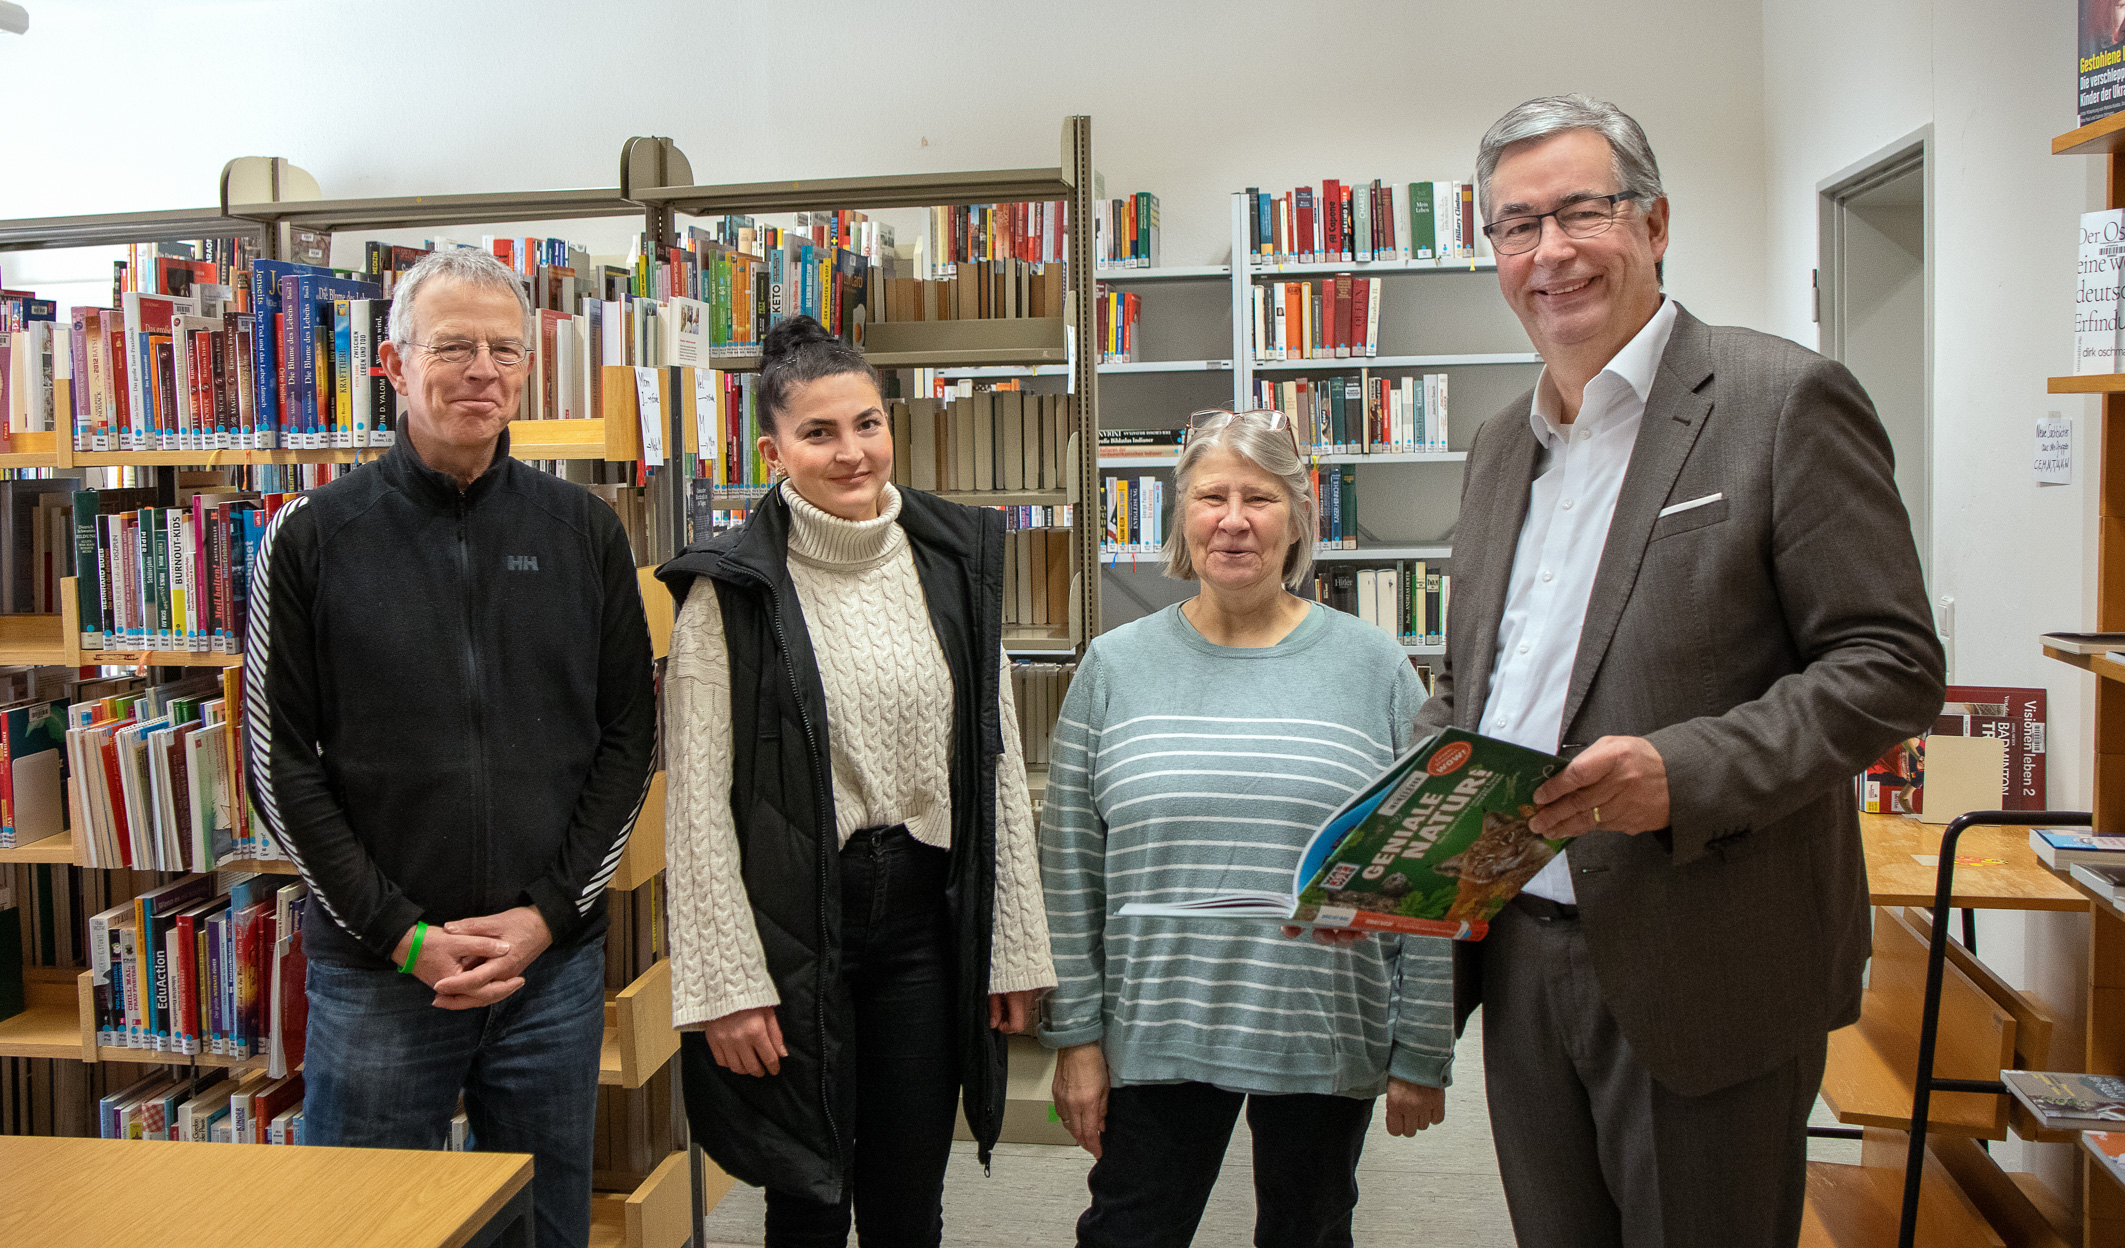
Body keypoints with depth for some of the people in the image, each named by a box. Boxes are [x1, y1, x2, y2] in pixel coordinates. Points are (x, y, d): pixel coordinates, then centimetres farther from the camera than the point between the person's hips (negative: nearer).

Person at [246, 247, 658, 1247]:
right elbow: (281, 763, -2)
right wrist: (404, 935, -8)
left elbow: (627, 738, 3)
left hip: (556, 964, 2)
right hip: (374, 974, -1)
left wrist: (547, 912, -6)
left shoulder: (584, 533, 3)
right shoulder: (312, 538, -1)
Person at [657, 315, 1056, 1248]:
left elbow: (999, 766, 6)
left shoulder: (956, 564, 4)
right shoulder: (730, 590, -7)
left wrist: (1016, 944, 5)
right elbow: (699, 804, -8)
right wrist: (726, 984, -11)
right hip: (796, 926, -3)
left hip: (928, 920, 3)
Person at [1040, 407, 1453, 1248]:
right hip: (1155, 1032, 0)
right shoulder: (1115, 666, 1)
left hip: (1326, 1039, 0)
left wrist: (1422, 1053, -1)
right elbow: (1070, 867, 2)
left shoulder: (1374, 667, -1)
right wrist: (1076, 1034, 0)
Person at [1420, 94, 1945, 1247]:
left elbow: (1893, 665, -11)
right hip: (1518, 956, 6)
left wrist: (1688, 771, -25)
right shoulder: (1500, 444, 13)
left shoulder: (1784, 400, -7)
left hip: (1705, 972, -6)